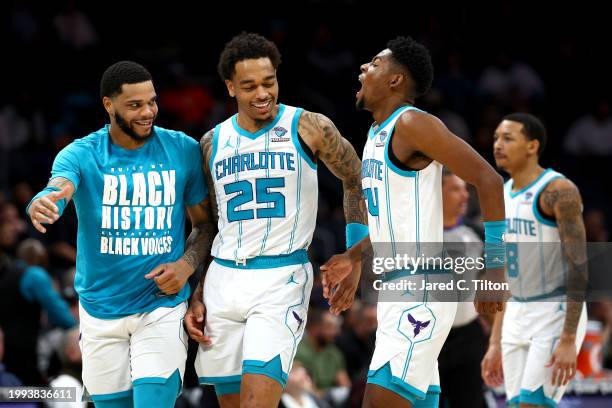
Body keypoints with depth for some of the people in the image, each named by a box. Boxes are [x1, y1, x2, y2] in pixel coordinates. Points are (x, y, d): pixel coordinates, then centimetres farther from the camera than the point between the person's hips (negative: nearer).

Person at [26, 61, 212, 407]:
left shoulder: (183, 150, -2)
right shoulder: (80, 155, -7)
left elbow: (205, 222, 8)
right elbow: (58, 190, -29)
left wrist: (187, 265, -12)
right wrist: (42, 205, -54)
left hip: (162, 306, -1)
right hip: (101, 310, 1)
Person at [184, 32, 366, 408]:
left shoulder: (309, 129, -2)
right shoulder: (213, 143, 10)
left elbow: (357, 180, 10)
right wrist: (195, 297, 12)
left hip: (282, 278, -5)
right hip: (223, 279, 5)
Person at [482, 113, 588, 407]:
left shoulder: (558, 191, -15)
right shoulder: (503, 195, 10)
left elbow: (579, 266, -19)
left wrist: (568, 340, -24)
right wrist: (495, 344, 14)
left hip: (556, 315, -8)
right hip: (517, 315, 8)